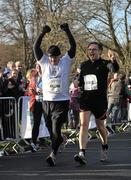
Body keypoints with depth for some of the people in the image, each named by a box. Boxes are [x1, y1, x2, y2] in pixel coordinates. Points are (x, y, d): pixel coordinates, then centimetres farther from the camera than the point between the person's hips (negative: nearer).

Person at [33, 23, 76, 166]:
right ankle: (59, 140, 37)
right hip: (47, 101, 3)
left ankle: (53, 154, -9)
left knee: (56, 130, -12)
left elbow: (73, 46, -6)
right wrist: (43, 33, -16)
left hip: (61, 101, -3)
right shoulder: (44, 62, 5)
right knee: (51, 130, 11)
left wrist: (67, 31, -14)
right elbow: (36, 47, -5)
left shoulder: (66, 62, 2)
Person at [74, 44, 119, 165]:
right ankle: (82, 154, -23)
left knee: (100, 126, 13)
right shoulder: (84, 65, 9)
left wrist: (113, 61, -48)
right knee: (84, 124, -14)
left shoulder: (104, 64, -5)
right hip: (85, 99, 3)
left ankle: (105, 148, 41)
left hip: (100, 100, -2)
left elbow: (115, 69, -27)